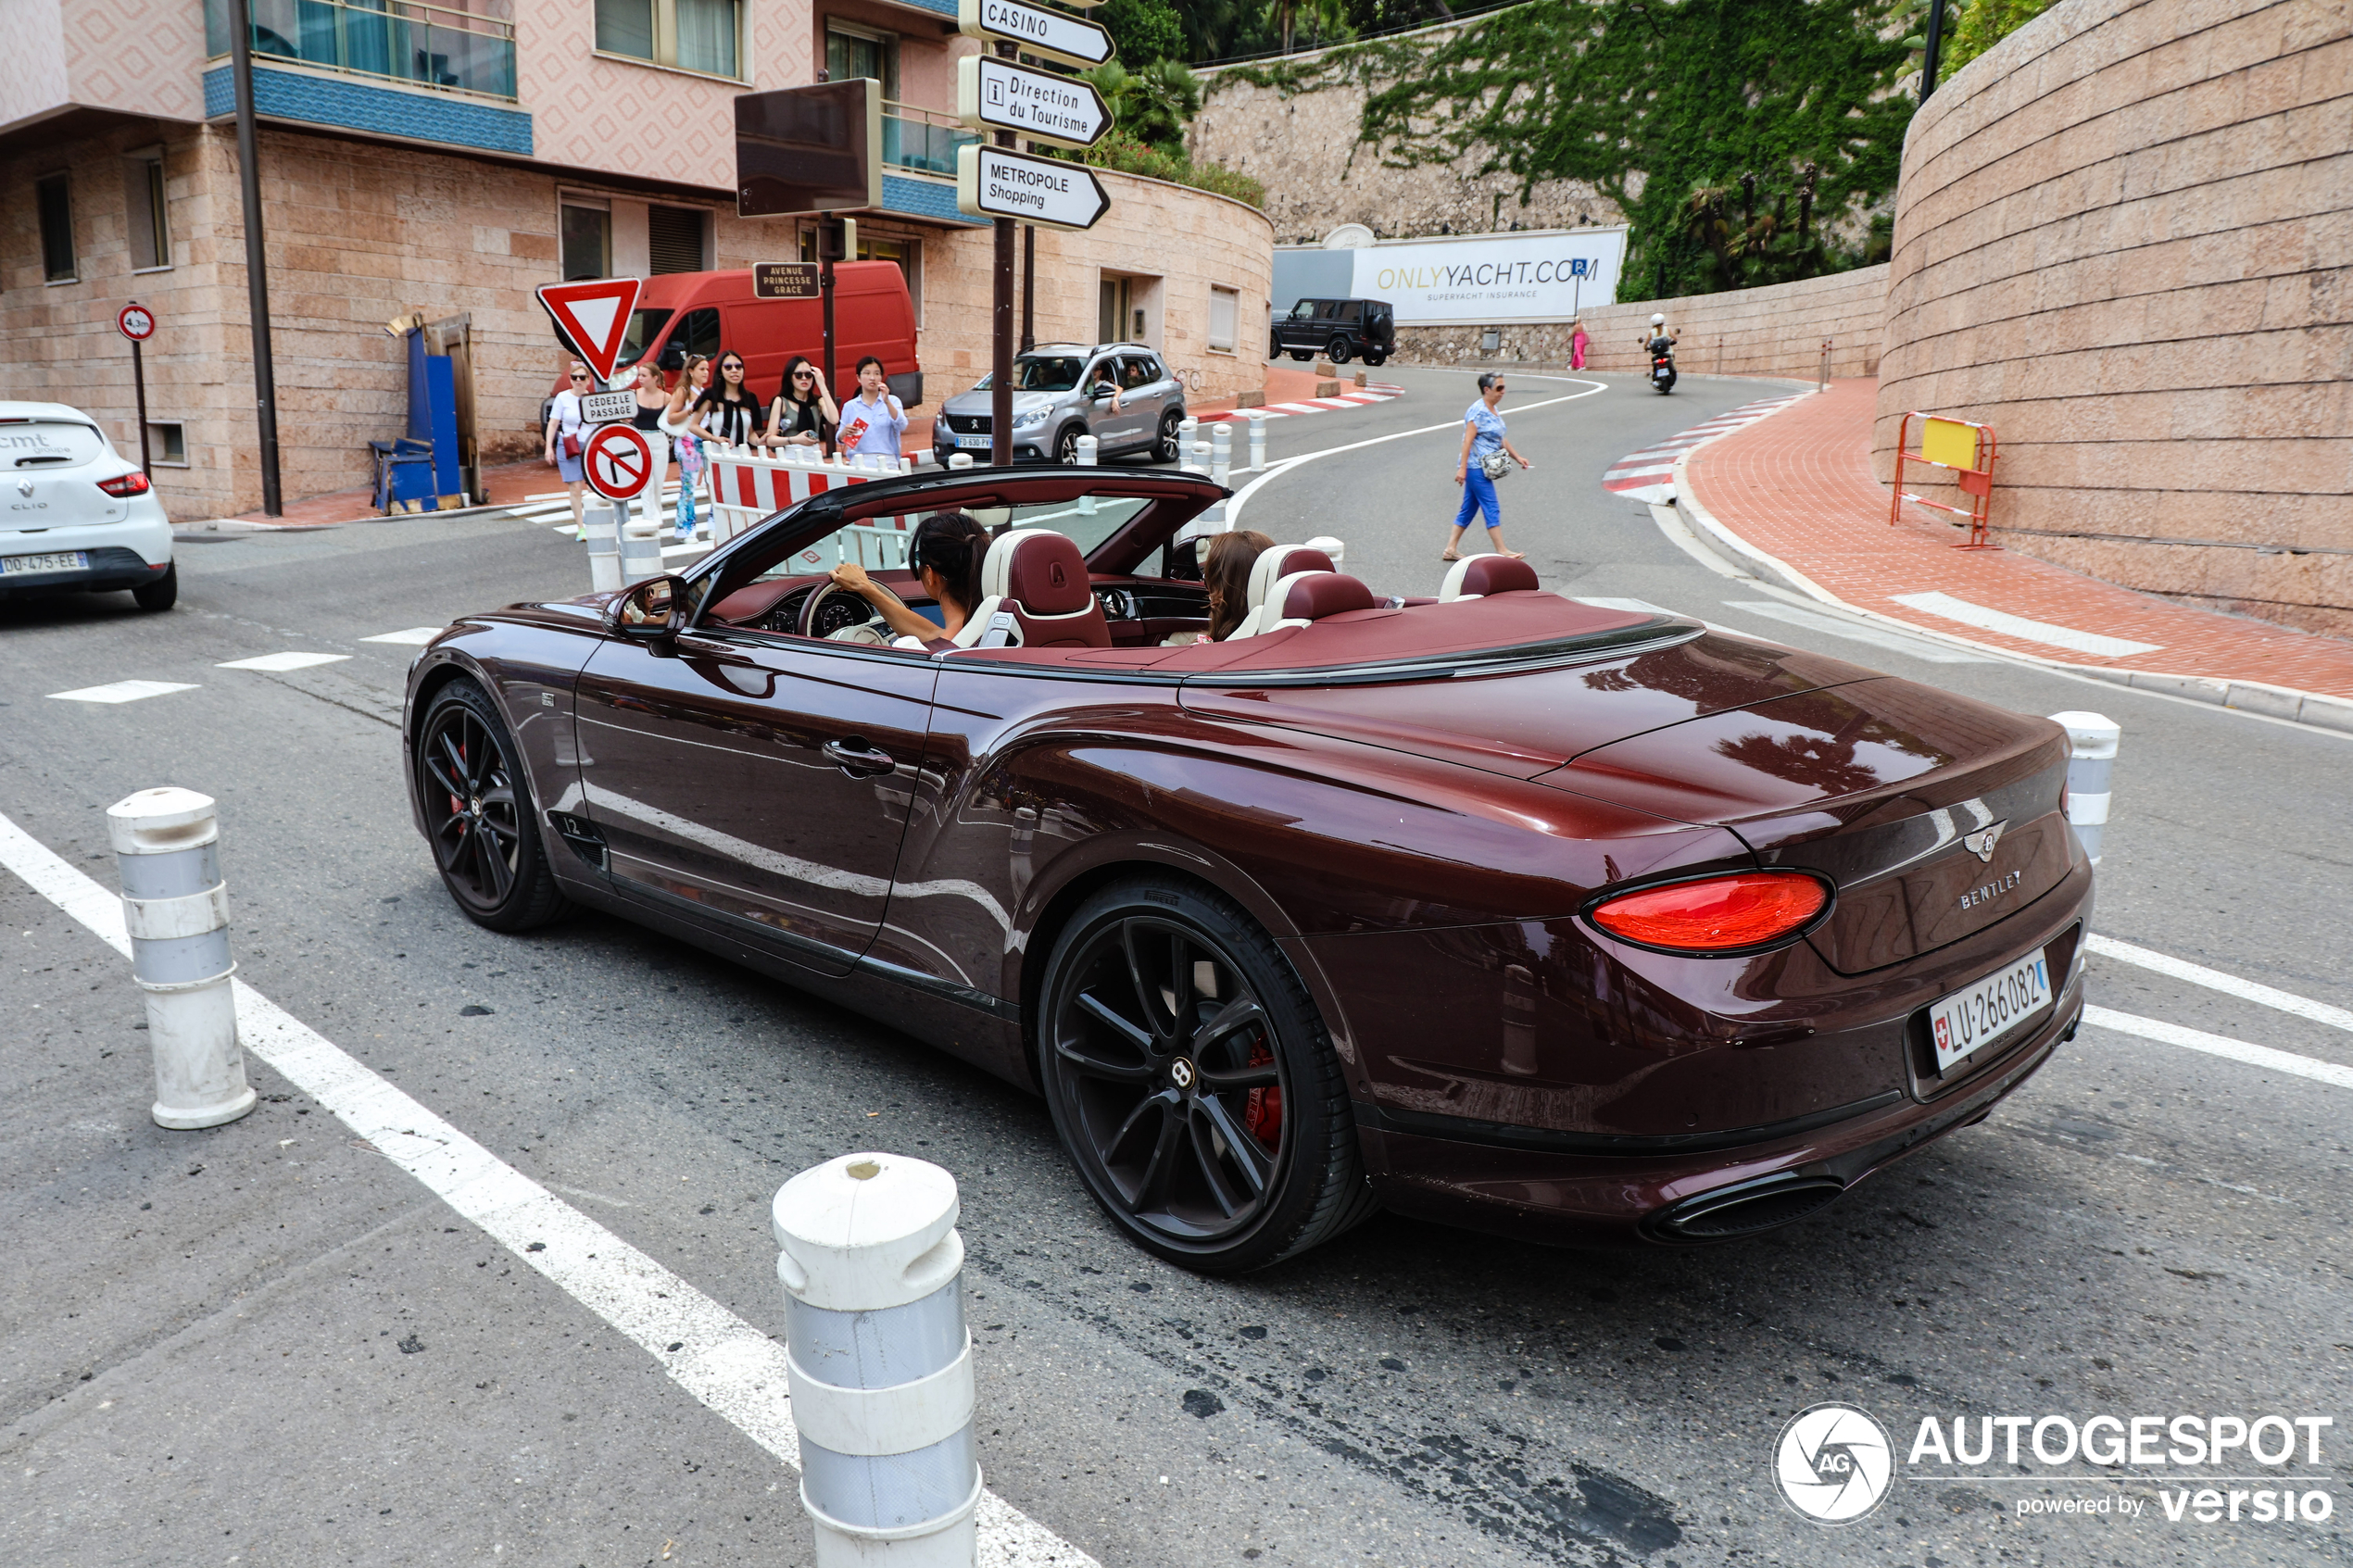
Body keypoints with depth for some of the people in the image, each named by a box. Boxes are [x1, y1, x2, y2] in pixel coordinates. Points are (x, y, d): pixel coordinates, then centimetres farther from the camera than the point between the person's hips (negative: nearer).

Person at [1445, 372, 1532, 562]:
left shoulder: (1492, 410, 15)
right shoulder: (1478, 411, -14)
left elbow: (1500, 440, 23)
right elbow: (1468, 440, -19)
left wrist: (1517, 457, 19)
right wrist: (1462, 468, -23)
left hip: (1483, 469, 10)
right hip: (1475, 468, -10)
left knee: (1469, 509, 11)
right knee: (1492, 508, -7)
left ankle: (1451, 549, 16)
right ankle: (1501, 551, -3)